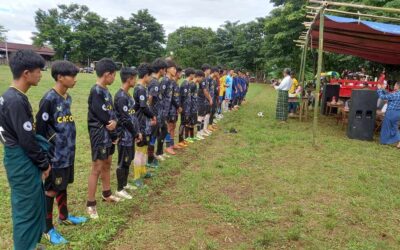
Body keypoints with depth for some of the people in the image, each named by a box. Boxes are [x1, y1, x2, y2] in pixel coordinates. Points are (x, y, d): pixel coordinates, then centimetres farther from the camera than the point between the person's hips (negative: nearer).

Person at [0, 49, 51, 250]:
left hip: (21, 158, 10)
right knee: (27, 208, 4)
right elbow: (27, 140, -21)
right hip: (22, 162, -10)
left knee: (35, 202, 21)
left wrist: (42, 159, 12)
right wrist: (43, 163, -8)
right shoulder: (16, 101, -23)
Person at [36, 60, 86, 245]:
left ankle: (64, 217, 39)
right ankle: (48, 228, 21)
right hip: (55, 155, -7)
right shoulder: (49, 99, -18)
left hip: (68, 152, 7)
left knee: (63, 186, 21)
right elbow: (40, 129, -16)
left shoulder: (67, 98, 6)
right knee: (51, 190, 6)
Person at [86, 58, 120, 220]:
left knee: (107, 165, 20)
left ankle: (107, 194, 36)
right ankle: (90, 204, 10)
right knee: (97, 168, -2)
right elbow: (103, 116, -21)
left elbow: (111, 113, 7)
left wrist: (114, 122, -13)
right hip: (100, 136, -9)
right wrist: (113, 123, -4)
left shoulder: (105, 91, 9)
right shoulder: (96, 92, -19)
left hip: (109, 135, 9)